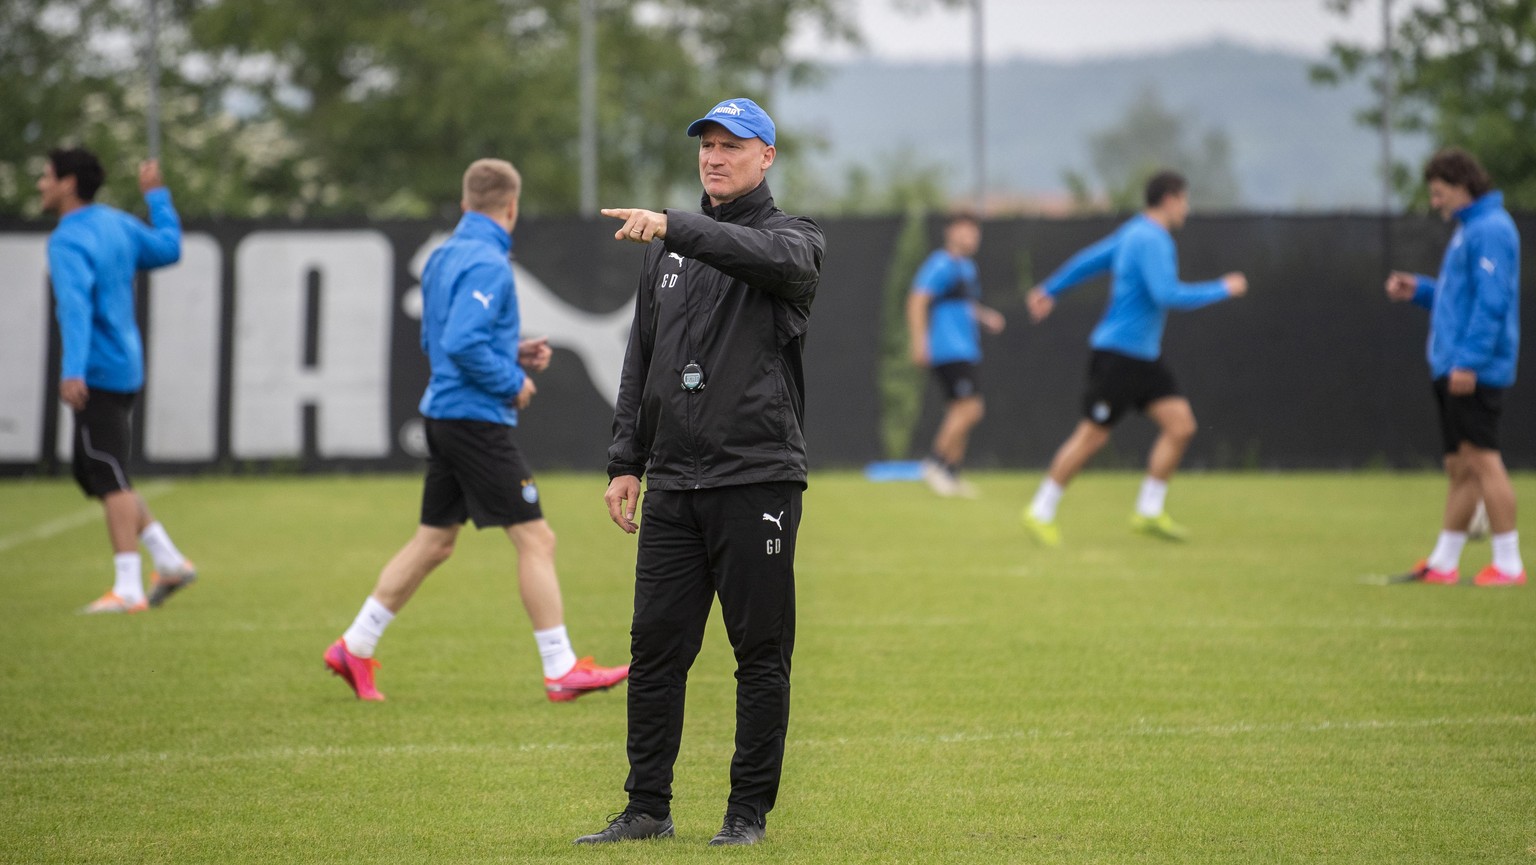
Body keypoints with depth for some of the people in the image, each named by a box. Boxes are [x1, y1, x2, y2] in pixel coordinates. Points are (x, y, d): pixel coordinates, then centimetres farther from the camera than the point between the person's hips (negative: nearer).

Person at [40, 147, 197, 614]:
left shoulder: (67, 242, -14)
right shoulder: (117, 224, 10)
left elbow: (75, 307, -28)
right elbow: (169, 248, 26)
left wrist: (72, 372, -37)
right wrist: (156, 195, 40)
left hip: (97, 376, -9)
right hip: (126, 368, 9)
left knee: (109, 479, -8)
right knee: (92, 474, 17)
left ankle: (128, 588, -10)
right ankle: (169, 562, 15)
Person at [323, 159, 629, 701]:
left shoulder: (442, 259, 13)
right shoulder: (488, 265, -16)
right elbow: (463, 344, -26)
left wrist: (515, 354, 15)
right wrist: (513, 382, -14)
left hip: (444, 414, 9)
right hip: (477, 419, -9)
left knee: (433, 542, 16)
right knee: (535, 538, -5)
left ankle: (355, 648, 18)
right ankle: (562, 671, -4)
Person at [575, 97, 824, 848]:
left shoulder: (793, 239, 1)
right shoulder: (669, 250, 17)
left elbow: (772, 256, -26)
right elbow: (641, 359, 19)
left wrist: (674, 227, -36)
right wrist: (625, 462, 11)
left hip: (757, 478, -5)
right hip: (673, 483, 5)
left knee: (761, 652, -1)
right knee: (655, 646, 4)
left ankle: (749, 811, 6)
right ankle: (647, 808, 11)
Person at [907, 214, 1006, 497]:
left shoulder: (967, 268, 20)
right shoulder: (942, 266, -11)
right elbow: (917, 301, -17)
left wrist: (985, 317, 16)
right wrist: (919, 342, -24)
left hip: (963, 351, 10)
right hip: (949, 352, -10)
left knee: (960, 411, 8)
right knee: (971, 407, -16)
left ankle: (951, 475, 11)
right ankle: (935, 463, -9)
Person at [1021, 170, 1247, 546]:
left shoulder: (1134, 233, 13)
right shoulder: (1151, 240, -18)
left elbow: (1090, 260, 22)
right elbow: (1167, 295, -27)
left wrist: (1050, 289, 30)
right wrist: (1222, 290, -17)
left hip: (1143, 358, 10)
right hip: (1118, 355, -10)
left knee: (1181, 425, 0)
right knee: (1092, 436, -3)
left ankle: (1149, 511, 5)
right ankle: (1041, 511, 8)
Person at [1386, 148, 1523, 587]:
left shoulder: (1491, 230, -13)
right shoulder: (1468, 230, 19)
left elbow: (1491, 303, -20)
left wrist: (1469, 360, -24)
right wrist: (1420, 290, 15)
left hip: (1476, 372, -10)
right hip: (1453, 369, 10)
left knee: (1481, 459, -10)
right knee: (1460, 467, 12)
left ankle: (1508, 564, -8)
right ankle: (1443, 563, 16)